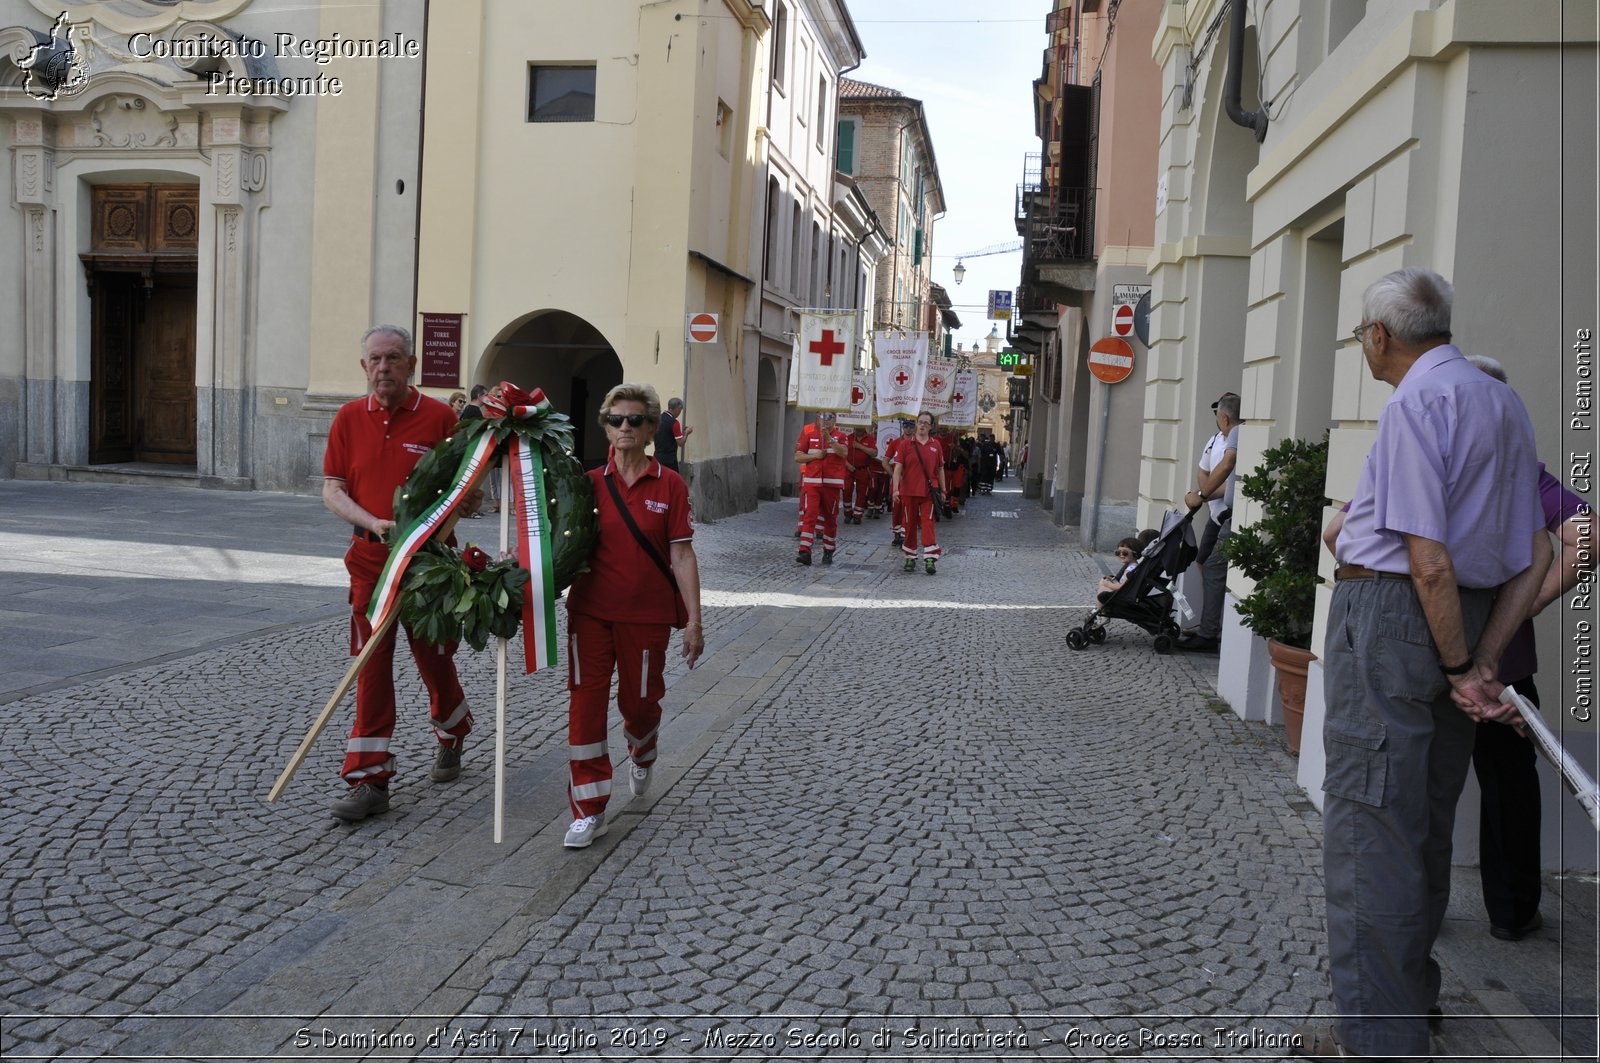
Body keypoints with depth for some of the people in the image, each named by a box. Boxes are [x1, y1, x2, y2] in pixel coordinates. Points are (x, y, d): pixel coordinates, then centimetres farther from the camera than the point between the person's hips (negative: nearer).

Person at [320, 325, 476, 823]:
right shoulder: (349, 418, 4)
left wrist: (470, 498, -21)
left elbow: (469, 495, 3)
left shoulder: (441, 417, -4)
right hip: (371, 558, 2)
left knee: (434, 658, 11)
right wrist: (374, 522, -16)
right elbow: (332, 490, 1)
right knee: (371, 666, -1)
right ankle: (369, 779, 4)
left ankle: (452, 734, 41)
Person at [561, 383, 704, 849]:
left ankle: (642, 755, 48)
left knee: (639, 700, 12)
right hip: (591, 610, 1)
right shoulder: (589, 483, 1)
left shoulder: (669, 485, -4)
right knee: (585, 701, -2)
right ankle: (589, 810, 9)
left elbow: (682, 555, -4)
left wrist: (693, 620, -6)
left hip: (647, 614, -1)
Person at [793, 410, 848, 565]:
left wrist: (829, 438, -26)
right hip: (811, 482, 0)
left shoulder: (840, 436, 3)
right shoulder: (810, 435, 8)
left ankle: (828, 552, 22)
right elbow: (798, 456, 6)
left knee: (830, 518, 9)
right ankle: (805, 552, -18)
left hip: (832, 484, 0)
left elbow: (843, 452, -16)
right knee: (809, 515, -12)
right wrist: (815, 455, -9)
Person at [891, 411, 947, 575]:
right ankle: (910, 558, 20)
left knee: (928, 523, -8)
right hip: (909, 491, 0)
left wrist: (943, 490, 10)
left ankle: (929, 559, -11)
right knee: (910, 524, 8)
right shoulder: (906, 443, 0)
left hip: (929, 491, 0)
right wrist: (895, 488, -14)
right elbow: (898, 467, -4)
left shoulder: (935, 444, 5)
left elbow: (940, 469, 11)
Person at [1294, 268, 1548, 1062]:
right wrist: (1484, 660, 6)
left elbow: (1429, 559, -21)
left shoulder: (1415, 402, -14)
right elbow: (1533, 557, 12)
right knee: (1425, 826, 19)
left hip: (1391, 611, -9)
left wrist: (1461, 668, -12)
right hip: (1462, 627, 9)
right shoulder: (1505, 403, 14)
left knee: (1368, 827, -3)